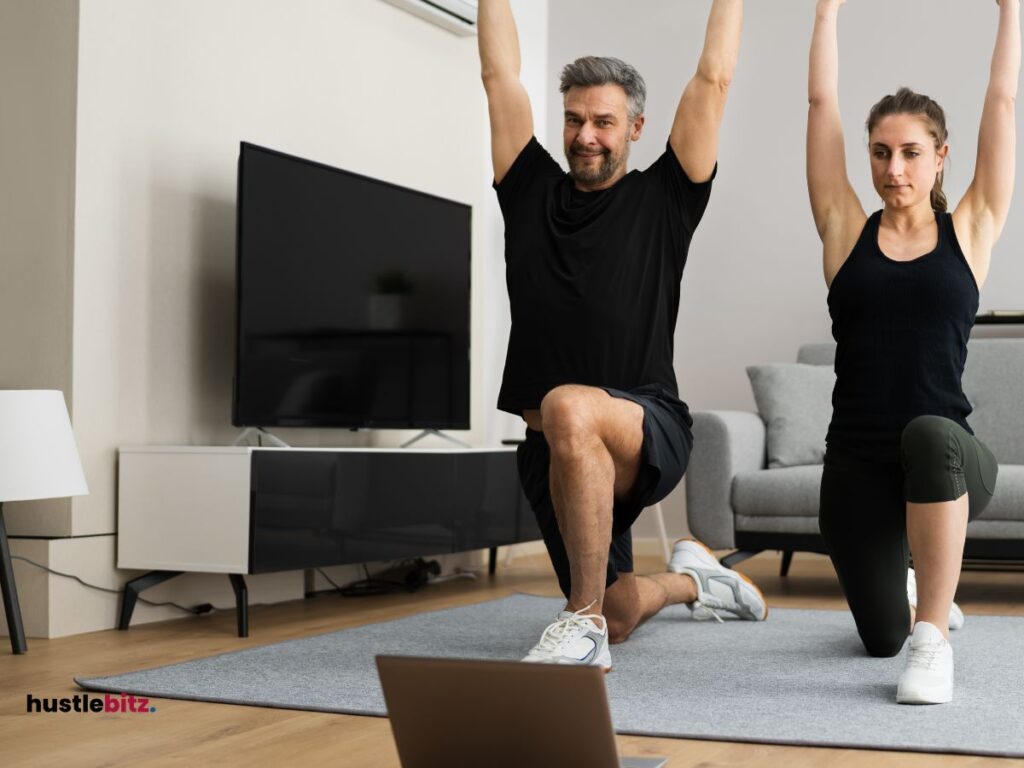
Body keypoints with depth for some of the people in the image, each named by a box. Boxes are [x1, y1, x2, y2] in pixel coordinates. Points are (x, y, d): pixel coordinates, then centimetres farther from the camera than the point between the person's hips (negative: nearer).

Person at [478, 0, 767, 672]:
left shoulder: (663, 198, 4)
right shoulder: (532, 190, 13)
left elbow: (714, 79, 2)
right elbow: (500, 73, 13)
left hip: (649, 430, -5)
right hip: (555, 449, 5)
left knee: (570, 408, -40)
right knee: (619, 616, 11)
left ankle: (583, 627, -30)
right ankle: (689, 578, 49)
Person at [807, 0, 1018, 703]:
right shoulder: (847, 231, 6)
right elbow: (823, 101, 5)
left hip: (948, 460, -2)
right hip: (857, 467, 2)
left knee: (929, 434, -39)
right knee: (881, 637, 10)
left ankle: (935, 636, -26)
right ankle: (921, 590, 49)